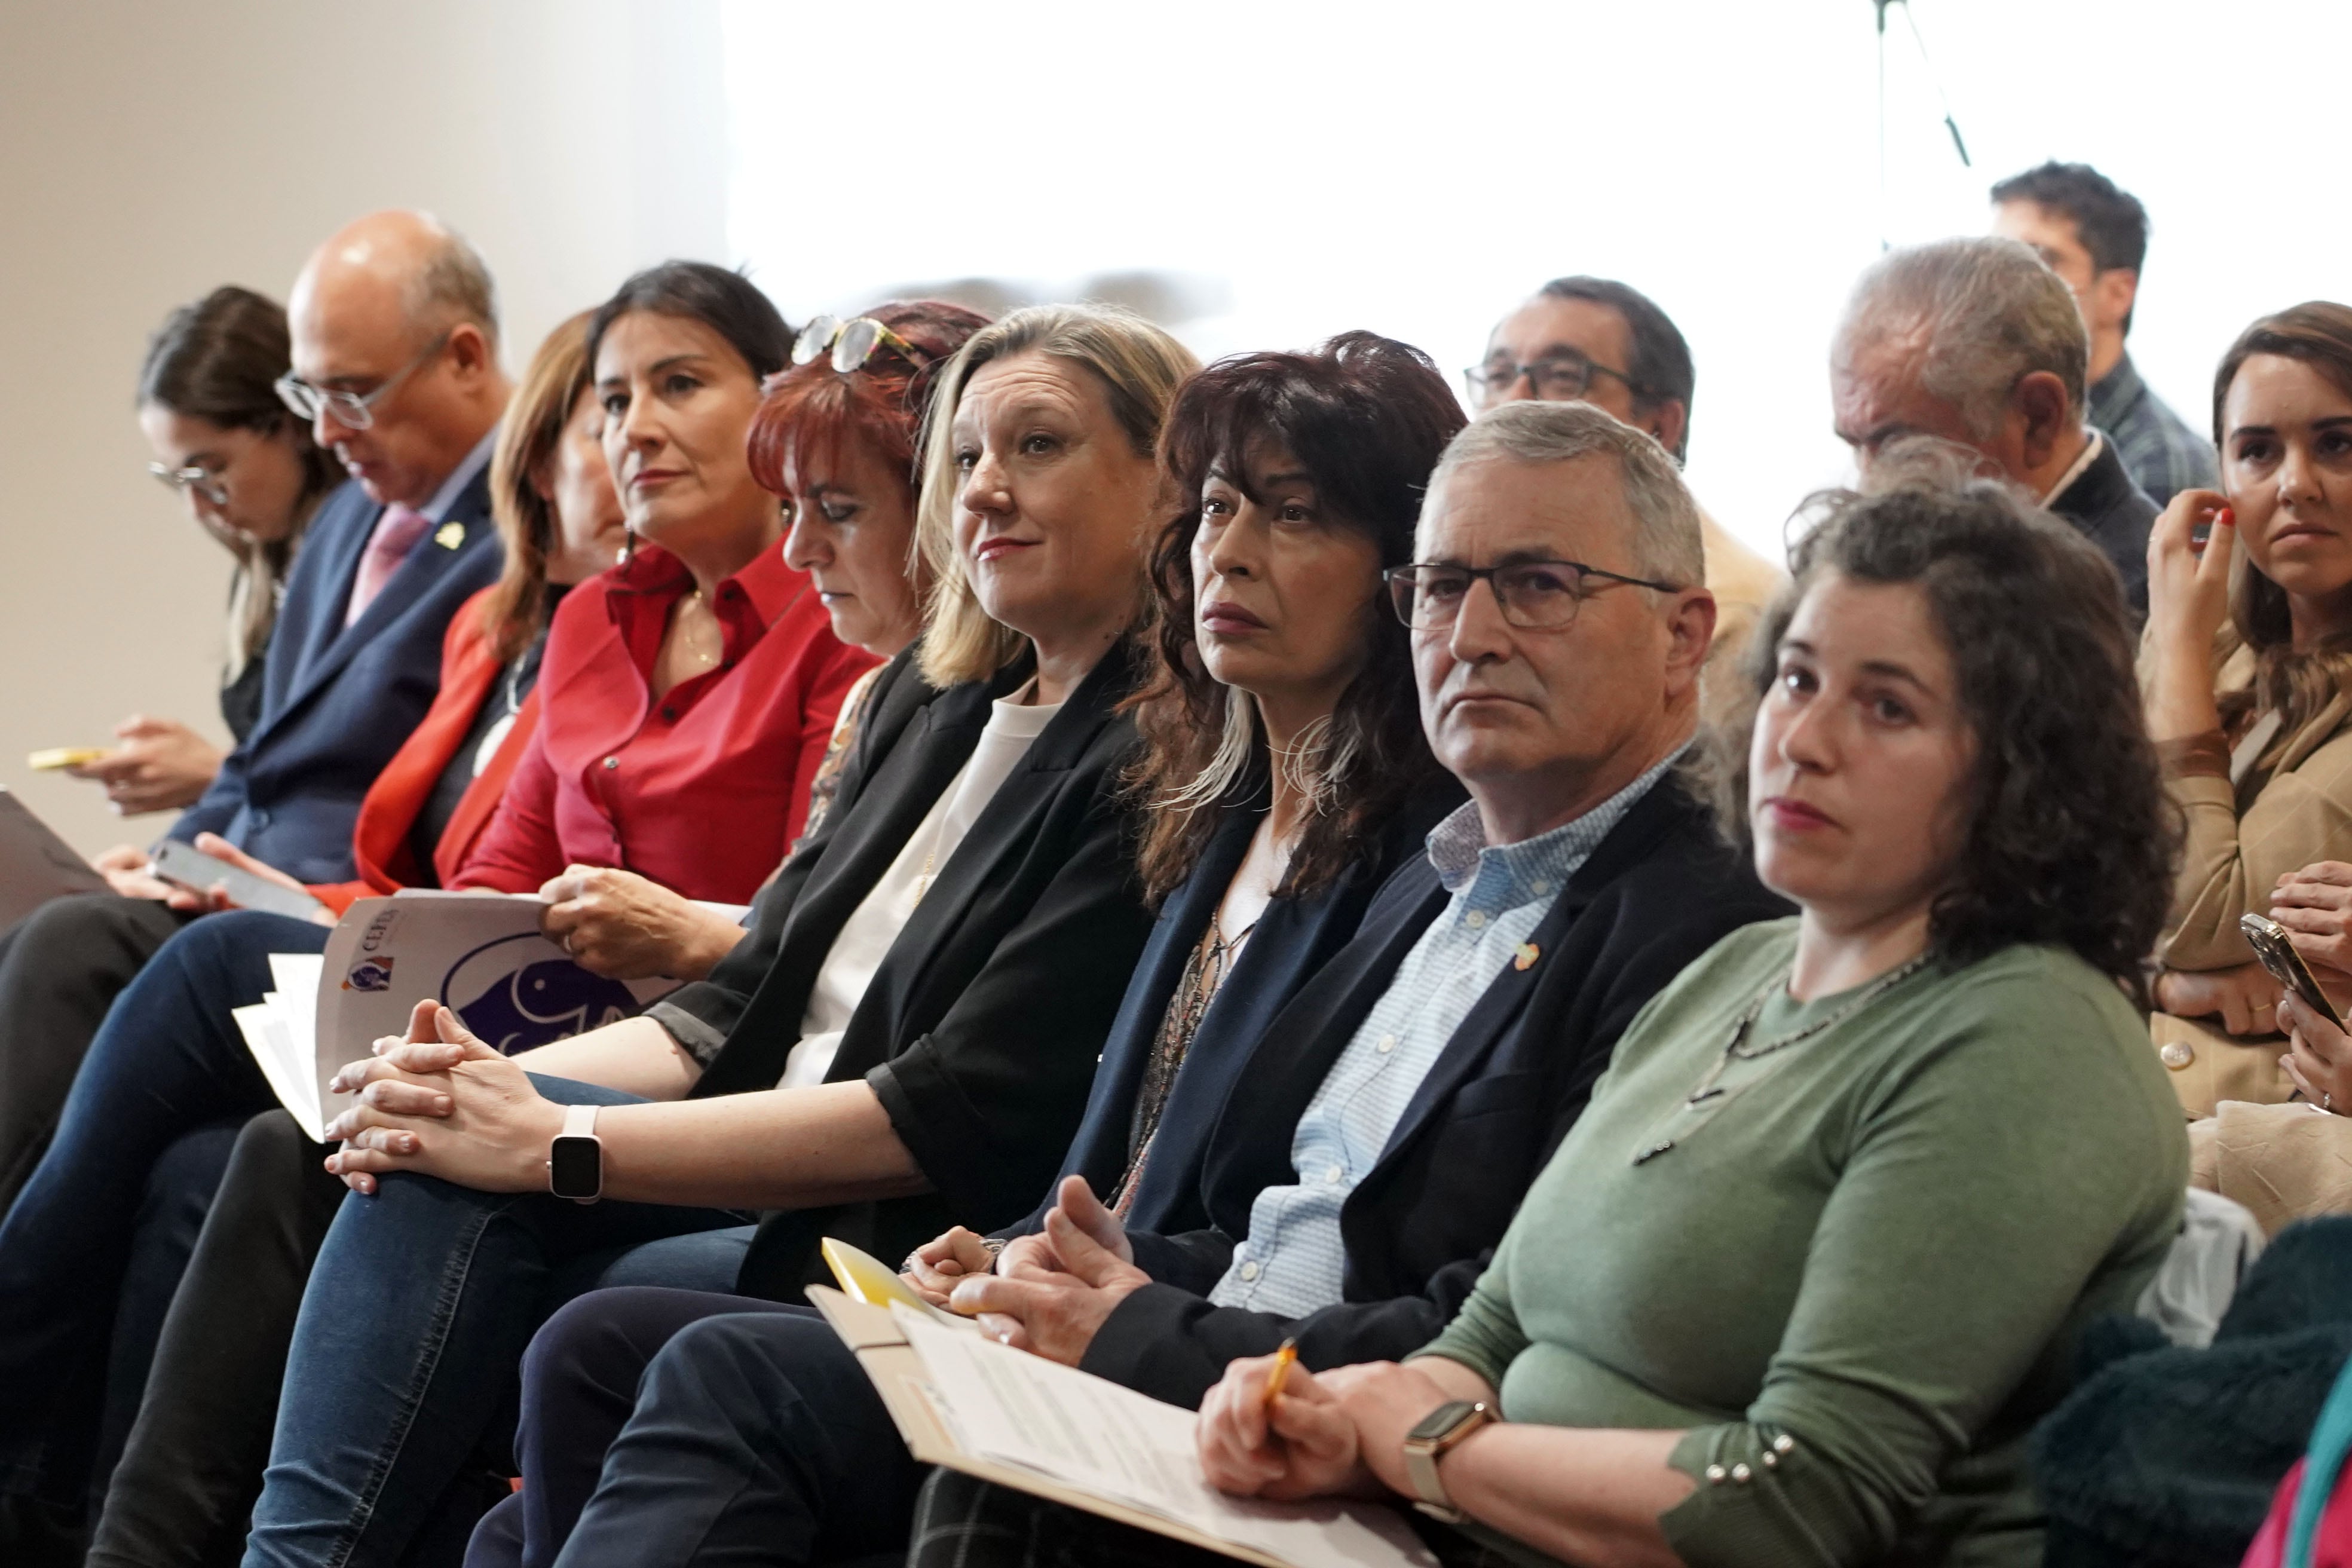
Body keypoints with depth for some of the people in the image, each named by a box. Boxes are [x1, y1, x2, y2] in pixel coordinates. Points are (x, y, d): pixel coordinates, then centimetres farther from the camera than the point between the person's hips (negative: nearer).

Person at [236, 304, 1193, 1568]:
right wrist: (512, 1086, -6)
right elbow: (744, 1000, 15)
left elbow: (958, 1120, -18)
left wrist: (554, 1142, -17)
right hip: (767, 1198, 8)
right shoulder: (926, 705, 17)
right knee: (437, 1156, -16)